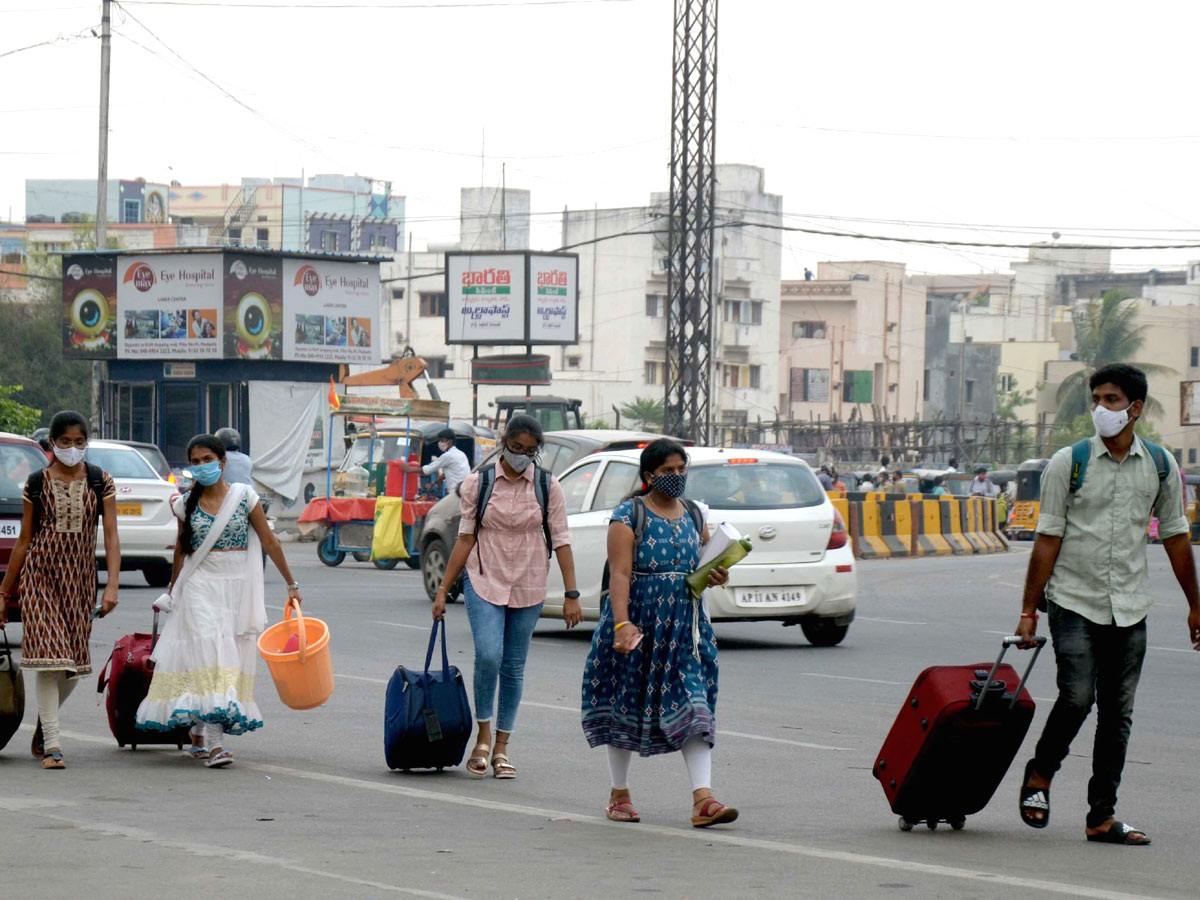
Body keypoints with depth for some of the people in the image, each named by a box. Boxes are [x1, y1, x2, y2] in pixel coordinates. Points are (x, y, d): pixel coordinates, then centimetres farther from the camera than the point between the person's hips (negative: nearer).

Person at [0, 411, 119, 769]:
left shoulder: (100, 482, 2)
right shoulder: (37, 483, 2)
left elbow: (111, 537, -1)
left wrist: (112, 586, -13)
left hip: (79, 577, 2)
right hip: (40, 574, -2)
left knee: (73, 665, 6)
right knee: (49, 658, -12)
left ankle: (43, 725, 33)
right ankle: (51, 746, -11)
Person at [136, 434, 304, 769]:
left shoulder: (244, 497, 0)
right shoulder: (186, 504, 4)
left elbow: (269, 542, 3)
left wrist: (291, 584, 3)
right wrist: (171, 594, 21)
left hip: (237, 587, 1)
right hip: (200, 588, -1)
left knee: (231, 661, 2)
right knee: (208, 656, -13)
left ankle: (198, 735, 18)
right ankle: (214, 744, -19)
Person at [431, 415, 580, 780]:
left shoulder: (547, 486, -1)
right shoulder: (478, 482, -2)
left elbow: (561, 541, -1)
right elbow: (466, 538, 2)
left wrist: (571, 594, -6)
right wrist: (443, 589, 0)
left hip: (528, 586, 1)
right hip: (484, 580, -1)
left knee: (514, 667, 5)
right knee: (488, 656, -19)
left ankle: (501, 748, 15)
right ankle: (483, 735, -3)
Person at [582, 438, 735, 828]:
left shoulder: (692, 515, 11)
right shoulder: (628, 515, -6)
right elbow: (620, 574, -15)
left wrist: (716, 576, -2)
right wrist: (622, 623, -27)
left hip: (684, 625, 4)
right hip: (638, 620, -4)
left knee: (692, 706, -7)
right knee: (626, 704, 7)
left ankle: (703, 799, -14)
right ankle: (619, 793, 22)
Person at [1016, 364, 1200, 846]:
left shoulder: (1161, 465, 5)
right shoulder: (1068, 463, -3)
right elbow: (1048, 539, -3)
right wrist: (1029, 610, -5)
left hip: (1129, 608, 3)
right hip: (1074, 602, -3)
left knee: (1118, 712, 3)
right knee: (1077, 697, -16)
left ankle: (1102, 816, 8)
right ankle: (1038, 776, 9)